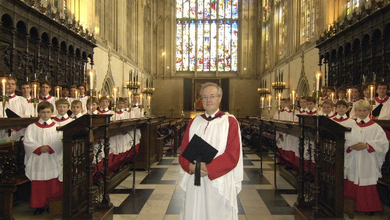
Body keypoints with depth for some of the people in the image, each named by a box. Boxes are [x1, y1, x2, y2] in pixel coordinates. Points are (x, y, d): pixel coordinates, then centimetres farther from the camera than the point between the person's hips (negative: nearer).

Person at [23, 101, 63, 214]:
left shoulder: (57, 127, 6)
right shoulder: (32, 127, 7)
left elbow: (60, 142, -4)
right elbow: (27, 142, -3)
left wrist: (49, 148, -19)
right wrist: (39, 148, -17)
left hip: (53, 161, 0)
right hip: (38, 161, 0)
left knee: (53, 183, 3)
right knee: (38, 185, 3)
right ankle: (39, 205, 15)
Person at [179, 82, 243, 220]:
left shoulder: (230, 122, -1)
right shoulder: (194, 122, 10)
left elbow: (232, 155, -10)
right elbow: (183, 151, 6)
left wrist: (208, 168, -19)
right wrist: (191, 166, -14)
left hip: (219, 184, -3)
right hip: (195, 184, 3)